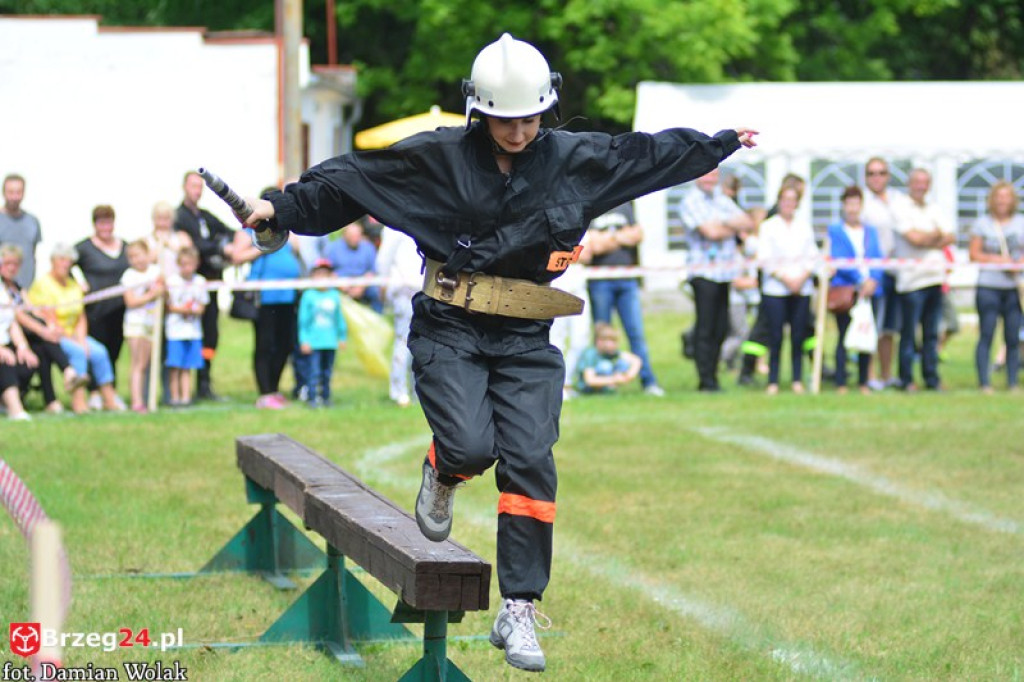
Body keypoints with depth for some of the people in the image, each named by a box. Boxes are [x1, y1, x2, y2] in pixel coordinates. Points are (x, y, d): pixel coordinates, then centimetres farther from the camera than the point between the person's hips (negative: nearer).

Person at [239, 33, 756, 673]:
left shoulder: (576, 159, 5)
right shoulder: (437, 157, -3)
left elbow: (654, 153, 18)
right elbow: (352, 178, 2)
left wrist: (724, 144, 27)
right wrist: (284, 207, 1)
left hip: (526, 342, 2)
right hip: (449, 332, -2)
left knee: (529, 461, -9)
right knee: (471, 446, -20)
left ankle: (519, 610, -3)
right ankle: (442, 475, 22)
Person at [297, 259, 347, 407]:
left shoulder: (335, 296, 7)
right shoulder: (308, 296, -2)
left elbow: (339, 319, 15)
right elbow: (303, 319, -1)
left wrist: (342, 337, 17)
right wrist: (304, 340, -4)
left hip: (331, 342, 3)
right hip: (314, 342, -3)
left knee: (327, 371, 8)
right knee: (315, 371, -8)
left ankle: (325, 397, 16)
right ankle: (313, 398, -5)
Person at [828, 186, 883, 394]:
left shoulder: (871, 231, 17)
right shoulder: (835, 230, 5)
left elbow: (878, 260, 9)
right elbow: (838, 259, -5)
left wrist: (873, 280, -9)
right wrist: (860, 280, -13)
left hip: (870, 289, 4)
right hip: (844, 289, -4)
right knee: (844, 336, -6)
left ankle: (863, 382, 9)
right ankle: (840, 383, -2)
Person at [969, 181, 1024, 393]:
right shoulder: (982, 223, 5)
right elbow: (974, 254, 2)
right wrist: (996, 259, -11)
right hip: (989, 287, -2)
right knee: (986, 335, -5)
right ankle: (984, 383, -3)